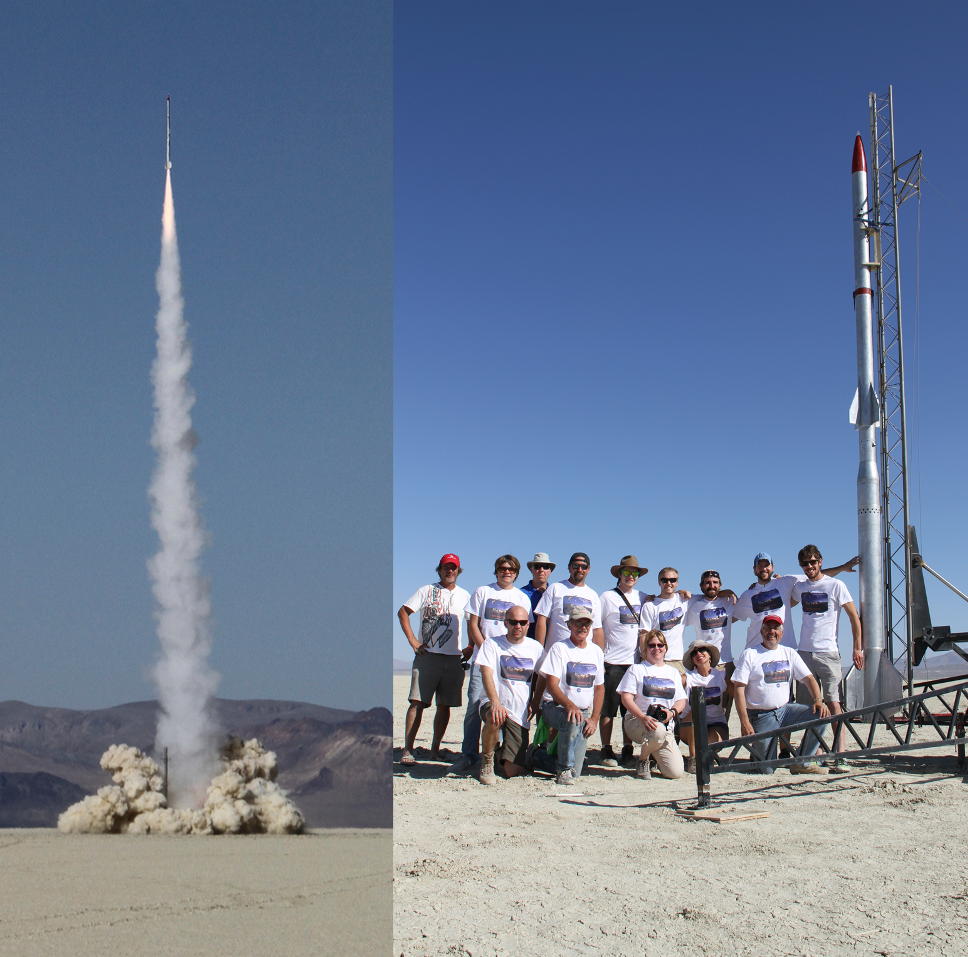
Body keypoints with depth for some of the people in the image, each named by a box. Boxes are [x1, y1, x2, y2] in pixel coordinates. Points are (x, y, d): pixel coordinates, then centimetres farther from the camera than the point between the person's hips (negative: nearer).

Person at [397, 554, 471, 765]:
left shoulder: (464, 596, 15)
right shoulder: (426, 591, 6)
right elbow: (403, 612, 2)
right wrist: (412, 641, -6)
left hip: (454, 658, 3)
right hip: (427, 655, -3)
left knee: (445, 706, 4)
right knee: (417, 702, -10)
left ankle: (435, 749, 15)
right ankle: (407, 750, -11)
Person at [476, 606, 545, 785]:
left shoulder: (536, 648, 7)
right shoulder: (492, 644, -2)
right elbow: (487, 674, -16)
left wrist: (535, 702, 5)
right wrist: (495, 702, -32)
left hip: (520, 713, 2)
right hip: (494, 704, -2)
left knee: (512, 771, -9)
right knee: (495, 719, -40)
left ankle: (504, 755, 29)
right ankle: (487, 761, -11)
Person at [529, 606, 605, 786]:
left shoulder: (596, 651, 11)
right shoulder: (559, 648, -4)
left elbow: (599, 688, 14)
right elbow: (551, 685, -12)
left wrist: (594, 719, 0)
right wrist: (569, 705, -30)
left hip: (584, 711, 4)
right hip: (556, 706, -4)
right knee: (574, 721, -40)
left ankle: (538, 756, 19)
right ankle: (565, 769, -22)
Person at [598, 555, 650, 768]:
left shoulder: (641, 597, 12)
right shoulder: (607, 597, -1)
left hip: (635, 662, 4)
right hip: (612, 663, -4)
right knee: (608, 710, -1)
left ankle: (627, 750, 15)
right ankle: (606, 750, 7)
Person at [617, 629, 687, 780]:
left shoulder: (673, 672, 18)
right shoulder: (636, 669, 6)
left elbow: (681, 700, 14)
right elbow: (626, 698, -4)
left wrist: (672, 712, -10)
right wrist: (643, 717, -21)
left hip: (666, 724, 3)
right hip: (636, 720, -3)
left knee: (675, 772, -16)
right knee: (657, 730, -41)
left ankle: (655, 753, 18)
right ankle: (642, 760, -9)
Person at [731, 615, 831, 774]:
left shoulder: (789, 653, 11)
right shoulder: (749, 655, -3)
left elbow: (809, 678, 7)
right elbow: (738, 689, -8)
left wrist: (819, 700, -14)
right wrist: (744, 722, -18)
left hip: (784, 709, 4)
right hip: (760, 716, -4)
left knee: (821, 715, -19)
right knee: (766, 770, -12)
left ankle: (803, 763, -6)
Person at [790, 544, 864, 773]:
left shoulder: (835, 585, -1)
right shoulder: (799, 588, 13)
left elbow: (854, 617, 0)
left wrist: (858, 648, -6)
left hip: (828, 653, -5)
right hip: (804, 652, 5)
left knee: (833, 704, -11)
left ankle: (841, 756, -13)